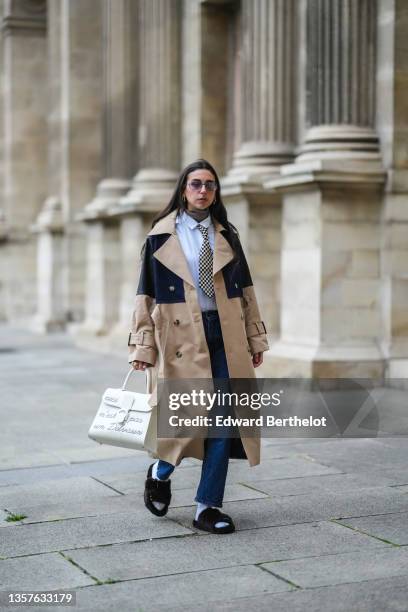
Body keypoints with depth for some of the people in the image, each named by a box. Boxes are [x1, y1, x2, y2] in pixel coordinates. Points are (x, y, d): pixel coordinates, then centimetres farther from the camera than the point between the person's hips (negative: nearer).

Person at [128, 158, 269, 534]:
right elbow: (146, 295, 1)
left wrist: (255, 337, 8)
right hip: (182, 336, -3)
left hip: (225, 334, 4)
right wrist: (143, 347, -4)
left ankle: (208, 507, 9)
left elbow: (245, 289, 13)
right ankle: (161, 473, 25)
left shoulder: (227, 235, 11)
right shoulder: (161, 236, 1)